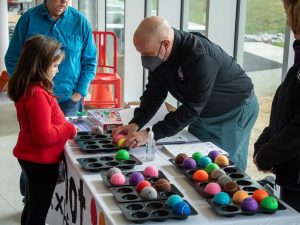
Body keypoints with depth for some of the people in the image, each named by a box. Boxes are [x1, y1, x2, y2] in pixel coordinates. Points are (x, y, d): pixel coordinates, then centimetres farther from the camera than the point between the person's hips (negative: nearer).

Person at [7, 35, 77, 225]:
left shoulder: (27, 88, 4)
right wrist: (69, 129, -14)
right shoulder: (38, 94, -26)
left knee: (31, 208, 23)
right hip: (41, 161, -9)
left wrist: (64, 126, 4)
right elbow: (44, 136, -27)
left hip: (32, 158, 9)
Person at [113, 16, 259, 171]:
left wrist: (151, 134, -36)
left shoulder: (200, 57, -37)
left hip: (235, 111, -7)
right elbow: (154, 93, -5)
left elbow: (191, 109, -35)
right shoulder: (159, 55, -12)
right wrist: (135, 124, -20)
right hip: (203, 113, 7)